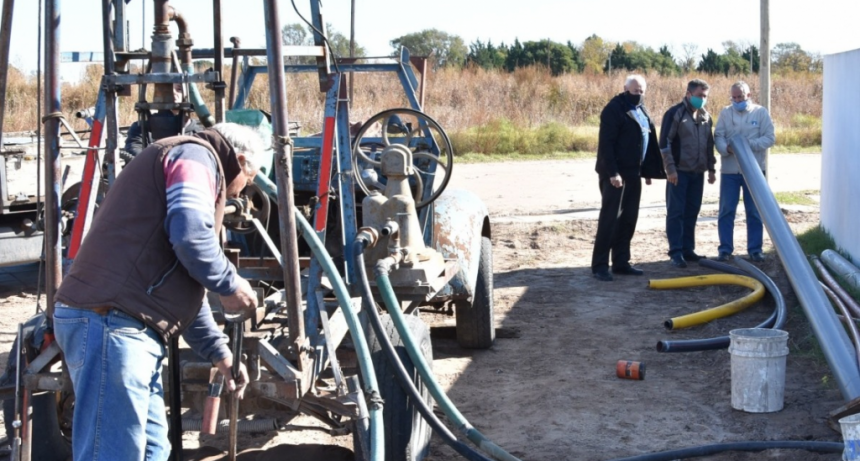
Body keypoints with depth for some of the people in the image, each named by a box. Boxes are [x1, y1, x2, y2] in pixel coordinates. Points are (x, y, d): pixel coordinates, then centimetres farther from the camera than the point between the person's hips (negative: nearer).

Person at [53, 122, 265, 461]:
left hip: (129, 328, 11)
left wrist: (219, 352, 34)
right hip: (110, 322, -11)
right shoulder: (196, 156, 0)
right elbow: (191, 236, -19)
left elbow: (183, 287, 34)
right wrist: (229, 285, -3)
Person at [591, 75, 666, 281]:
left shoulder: (641, 111, 16)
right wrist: (612, 172, -24)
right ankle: (599, 265, -5)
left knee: (629, 218, 10)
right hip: (614, 173, -9)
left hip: (633, 173, 9)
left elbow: (648, 142, 22)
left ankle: (621, 262, 17)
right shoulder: (614, 109, -12)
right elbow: (606, 143, -18)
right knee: (609, 218, -8)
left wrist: (648, 171, 17)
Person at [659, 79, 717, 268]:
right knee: (675, 212, -3)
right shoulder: (675, 113, -8)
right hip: (679, 171, -6)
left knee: (692, 212, 9)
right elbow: (664, 143, -12)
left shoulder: (705, 116, 12)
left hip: (698, 172, 6)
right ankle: (676, 252, -1)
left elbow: (709, 144, 20)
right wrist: (670, 169, -16)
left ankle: (688, 249, 16)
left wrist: (711, 168, 14)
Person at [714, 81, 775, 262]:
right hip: (729, 170, 1)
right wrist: (726, 148, -23)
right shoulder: (725, 112, 5)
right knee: (726, 211, 3)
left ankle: (755, 249, 14)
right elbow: (718, 136, -2)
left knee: (755, 212, 6)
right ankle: (725, 249, 11)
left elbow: (769, 138, -5)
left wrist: (749, 144, -20)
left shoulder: (761, 112, 1)